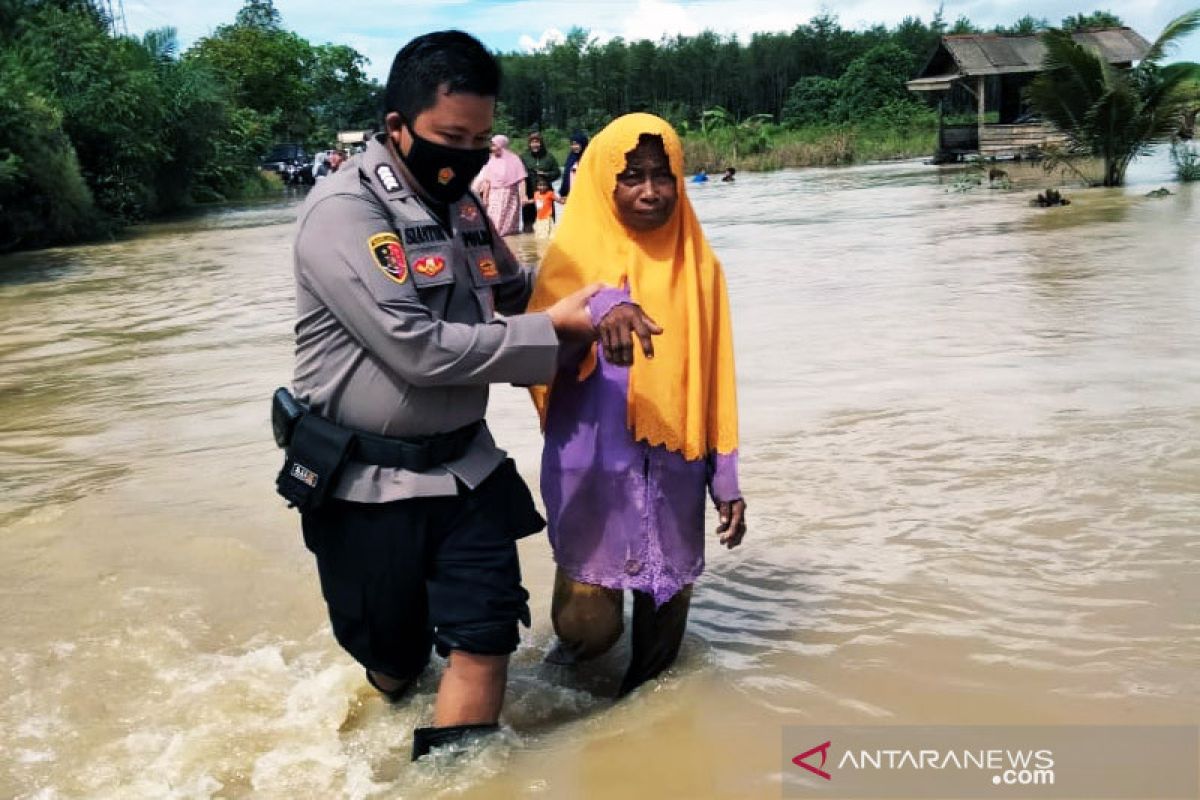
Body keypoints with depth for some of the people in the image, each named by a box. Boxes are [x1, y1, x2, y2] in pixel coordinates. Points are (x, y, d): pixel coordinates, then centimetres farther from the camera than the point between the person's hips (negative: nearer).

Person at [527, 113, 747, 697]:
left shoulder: (698, 263, 5)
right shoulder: (577, 254, -4)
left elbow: (715, 381, 8)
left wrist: (726, 480, 6)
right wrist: (598, 310, -42)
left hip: (676, 474, 3)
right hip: (594, 469, -3)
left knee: (664, 619, 11)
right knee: (590, 625, -3)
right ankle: (579, 637, 33)